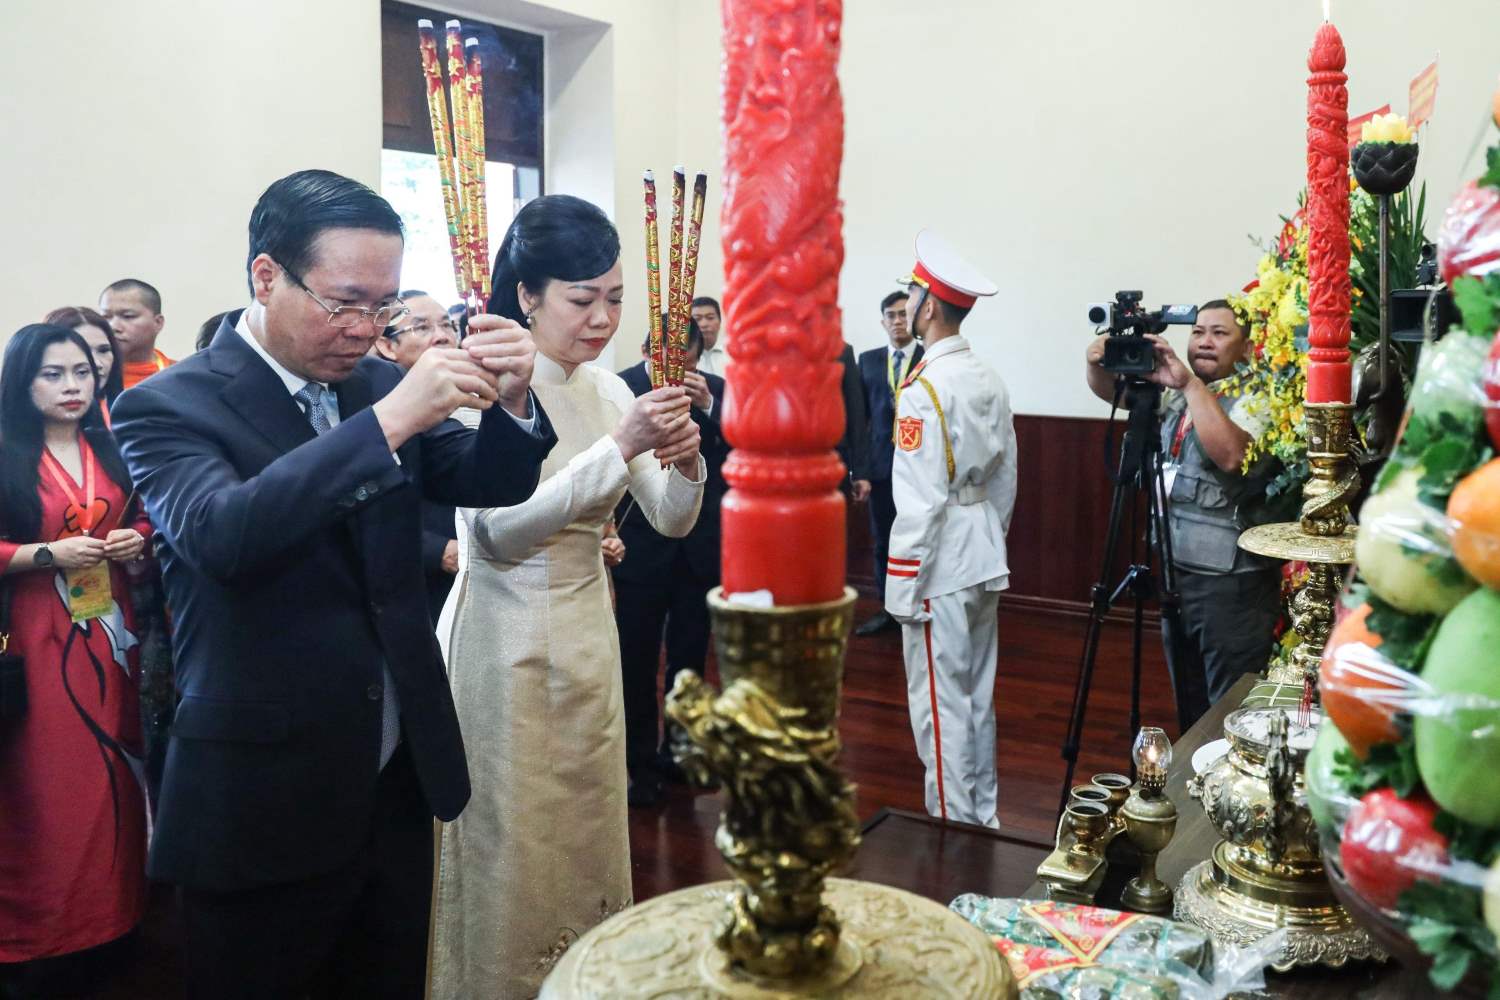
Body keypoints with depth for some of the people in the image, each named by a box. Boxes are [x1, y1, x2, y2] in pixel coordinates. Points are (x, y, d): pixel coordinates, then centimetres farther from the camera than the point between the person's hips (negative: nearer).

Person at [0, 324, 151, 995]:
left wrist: (137, 538, -2)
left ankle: (110, 923, 25)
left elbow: (142, 518, 18)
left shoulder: (110, 452, 9)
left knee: (112, 773, 10)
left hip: (109, 631, 5)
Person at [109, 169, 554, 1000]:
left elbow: (491, 484, 3)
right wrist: (388, 420, -34)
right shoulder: (168, 406, -11)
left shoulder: (381, 385, 5)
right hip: (264, 803, -5)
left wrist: (509, 401, -18)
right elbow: (217, 534, -29)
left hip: (400, 779, 5)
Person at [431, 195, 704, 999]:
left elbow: (671, 520, 5)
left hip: (587, 637, 6)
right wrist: (618, 447, -27)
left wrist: (685, 460, -16)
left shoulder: (607, 389, 4)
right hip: (506, 642, -6)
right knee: (511, 852, 6)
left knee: (587, 839, 17)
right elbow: (501, 530, -23)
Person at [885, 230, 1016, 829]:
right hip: (985, 564, 8)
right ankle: (983, 818, 29)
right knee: (977, 698, 17)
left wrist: (903, 589, -14)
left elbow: (920, 502, -20)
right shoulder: (989, 381, 7)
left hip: (939, 571, -8)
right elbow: (1006, 479, 13)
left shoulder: (924, 388, -17)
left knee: (940, 706, 2)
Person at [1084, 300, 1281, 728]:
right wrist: (1098, 362, -10)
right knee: (1188, 709, 19)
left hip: (1232, 584, -8)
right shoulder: (1177, 394, 11)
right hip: (1178, 571, 8)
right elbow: (1110, 389, 13)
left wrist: (1191, 383, -28)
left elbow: (1231, 454, -30)